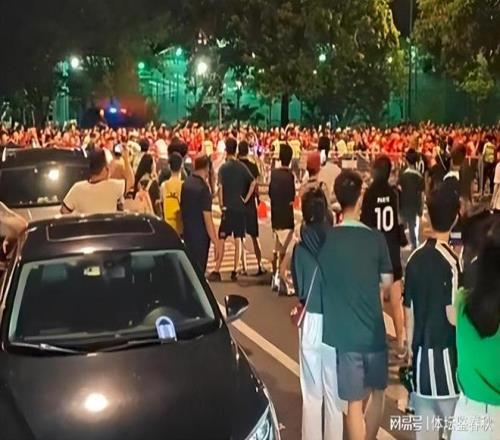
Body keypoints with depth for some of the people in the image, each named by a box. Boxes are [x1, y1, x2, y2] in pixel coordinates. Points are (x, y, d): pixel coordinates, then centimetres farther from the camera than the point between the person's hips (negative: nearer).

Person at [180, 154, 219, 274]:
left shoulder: (186, 183, 4)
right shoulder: (203, 188, -20)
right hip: (200, 236, -7)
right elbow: (207, 218, -21)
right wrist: (215, 242, -18)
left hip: (187, 233, 8)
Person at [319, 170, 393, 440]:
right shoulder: (375, 238, -9)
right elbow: (387, 282, 1)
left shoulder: (326, 239, -7)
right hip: (373, 330, 1)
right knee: (377, 391, 23)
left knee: (354, 401, 6)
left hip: (342, 331, 0)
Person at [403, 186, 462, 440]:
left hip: (421, 351, 6)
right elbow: (453, 316, -18)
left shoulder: (415, 258, 1)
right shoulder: (450, 262, -15)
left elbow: (408, 310, 7)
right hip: (444, 351, -6)